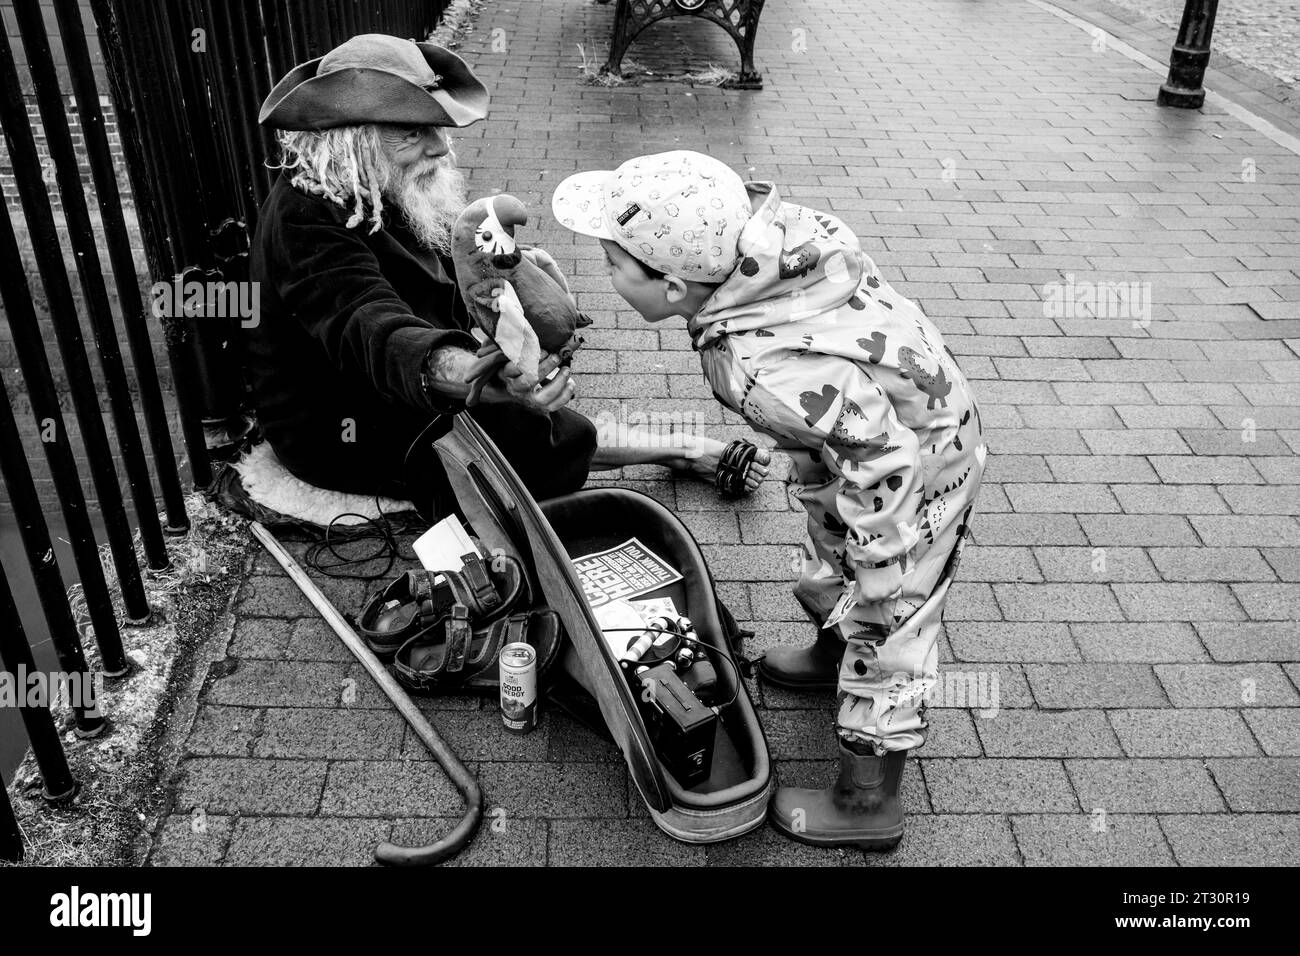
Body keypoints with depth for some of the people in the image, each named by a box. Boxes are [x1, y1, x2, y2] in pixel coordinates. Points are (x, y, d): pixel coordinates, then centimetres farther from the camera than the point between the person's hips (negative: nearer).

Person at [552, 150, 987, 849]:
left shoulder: (766, 371, -43)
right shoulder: (755, 227, -20)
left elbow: (884, 460, -38)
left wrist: (878, 590, -25)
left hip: (918, 462, -9)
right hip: (881, 424, 9)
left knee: (883, 639, 5)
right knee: (829, 560, 30)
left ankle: (866, 806, 23)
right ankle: (832, 653, 59)